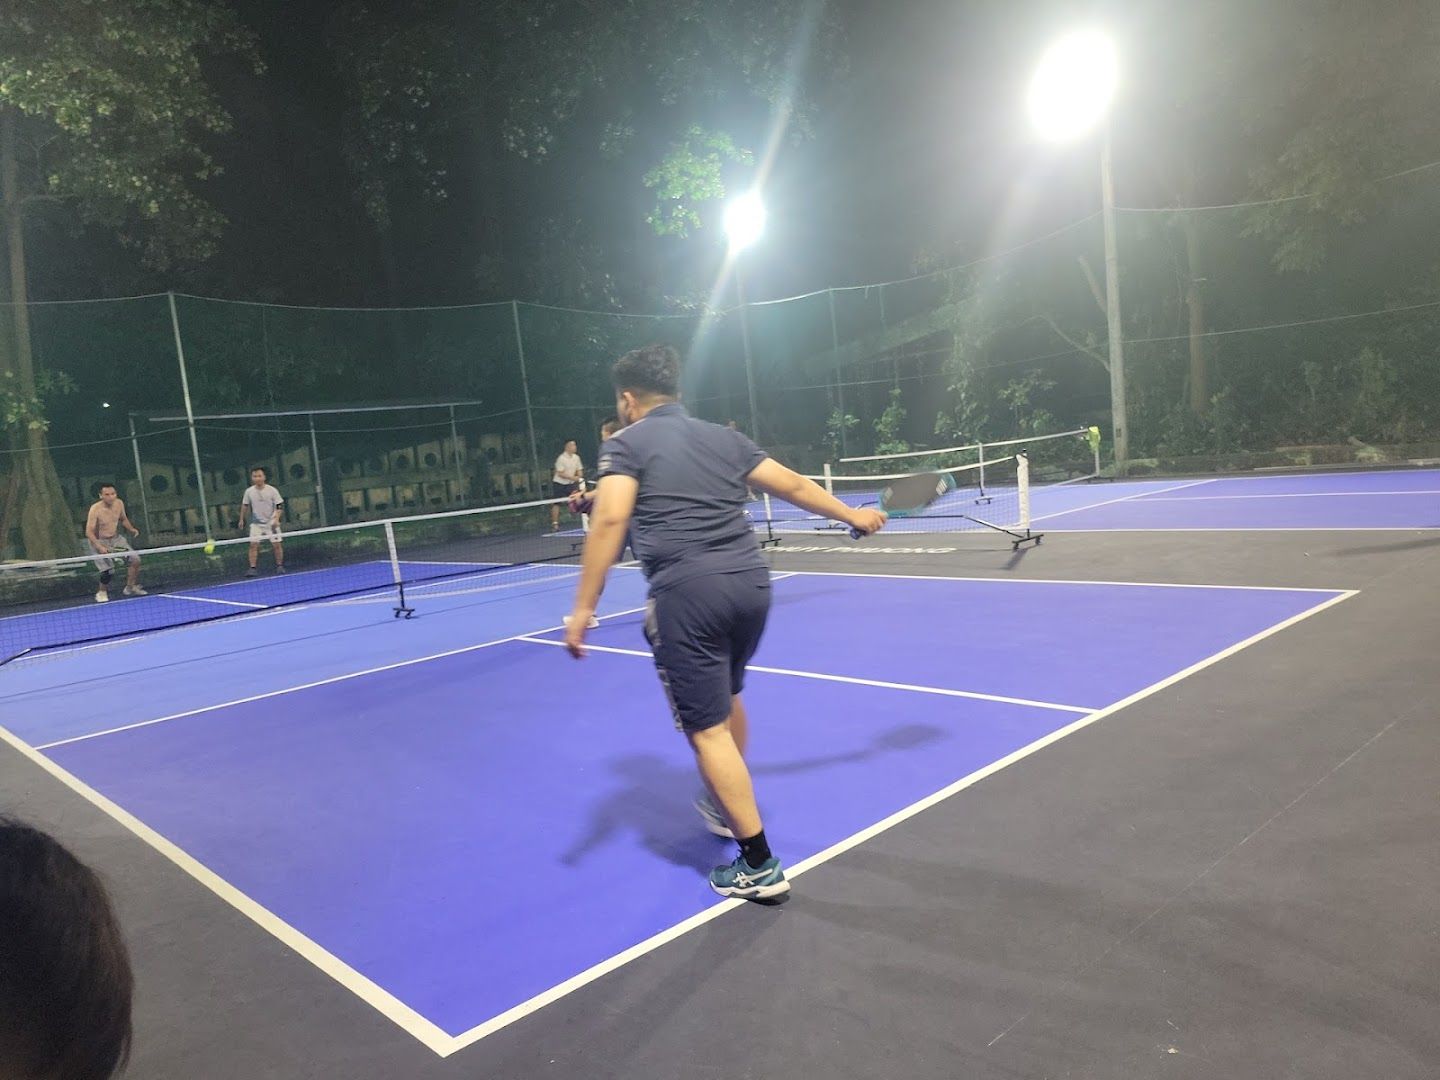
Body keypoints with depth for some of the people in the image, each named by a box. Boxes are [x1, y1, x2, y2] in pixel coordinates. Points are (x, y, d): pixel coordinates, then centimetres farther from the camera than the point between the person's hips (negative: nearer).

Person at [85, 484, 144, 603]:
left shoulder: (119, 503, -6)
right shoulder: (95, 510, -23)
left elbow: (123, 519, 15)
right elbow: (89, 532, -22)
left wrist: (131, 529, -4)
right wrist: (99, 547, -34)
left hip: (116, 539, 6)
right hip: (99, 541, -6)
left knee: (135, 559, -4)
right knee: (107, 569, -17)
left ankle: (130, 587, 15)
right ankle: (102, 592, 10)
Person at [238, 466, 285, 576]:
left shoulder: (272, 490, -7)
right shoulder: (249, 491, 0)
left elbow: (280, 506, -6)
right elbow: (244, 506, 14)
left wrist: (276, 519, -17)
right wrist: (241, 520, 16)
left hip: (271, 523, -1)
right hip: (256, 523, 1)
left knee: (277, 544, -2)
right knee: (253, 544, -9)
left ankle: (280, 566, 12)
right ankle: (253, 568, -8)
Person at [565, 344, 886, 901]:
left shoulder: (625, 443, 3)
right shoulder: (723, 437, 17)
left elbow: (610, 519, -13)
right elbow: (794, 485, 21)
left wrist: (583, 608, -13)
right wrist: (851, 515, 35)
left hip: (686, 593, -6)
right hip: (750, 581, 7)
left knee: (708, 729, 2)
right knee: (727, 699, 28)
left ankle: (760, 866, 5)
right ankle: (727, 808, 47)